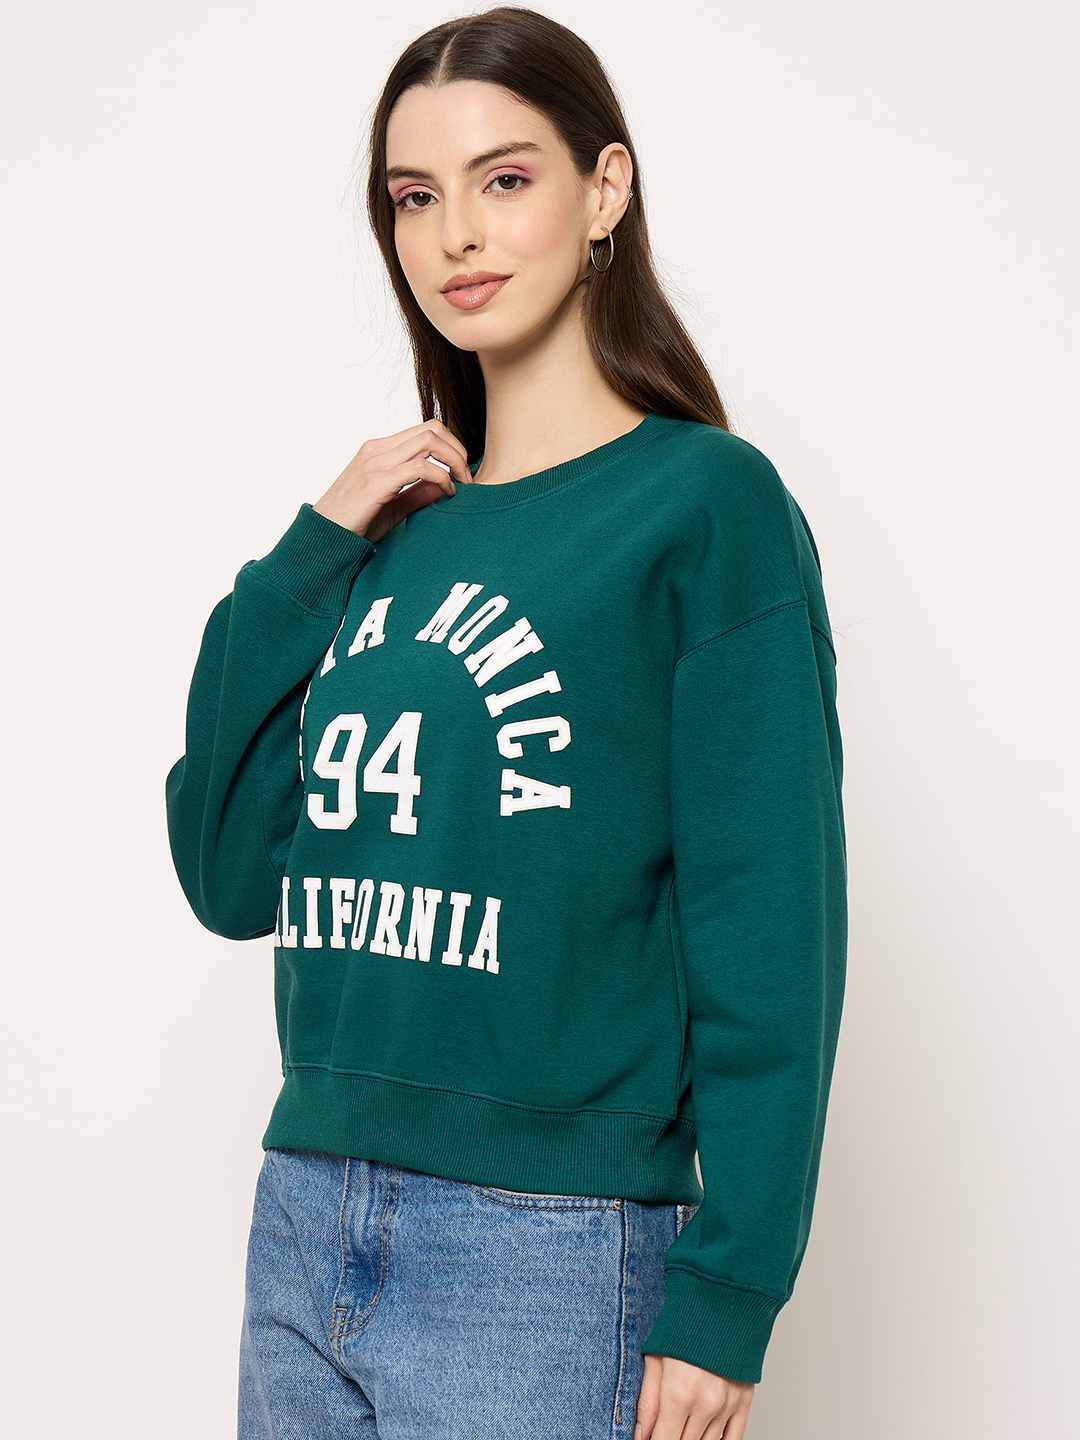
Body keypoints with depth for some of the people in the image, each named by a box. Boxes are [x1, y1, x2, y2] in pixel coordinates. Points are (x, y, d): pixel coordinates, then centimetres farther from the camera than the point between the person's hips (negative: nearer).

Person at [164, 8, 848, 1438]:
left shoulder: (706, 503, -6)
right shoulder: (391, 531, 11)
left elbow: (768, 930, -10)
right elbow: (231, 873, 6)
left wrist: (724, 1298, -13)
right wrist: (311, 560, -1)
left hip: (548, 1256, -5)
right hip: (302, 1223, 6)